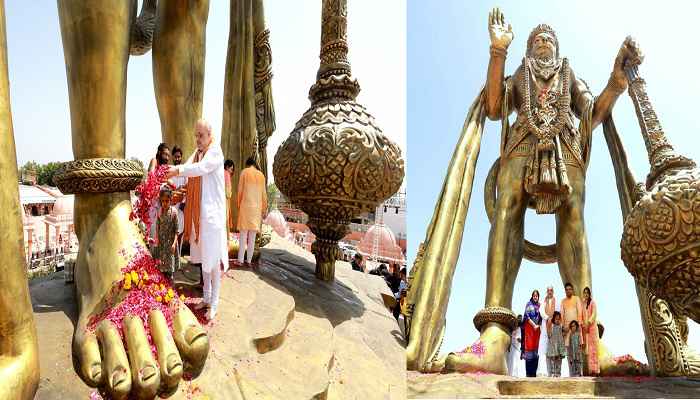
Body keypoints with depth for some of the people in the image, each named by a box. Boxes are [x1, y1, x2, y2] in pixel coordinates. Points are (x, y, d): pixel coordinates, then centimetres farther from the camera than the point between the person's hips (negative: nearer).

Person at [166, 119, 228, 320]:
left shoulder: (215, 151, -8)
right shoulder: (197, 153, 16)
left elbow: (202, 168, -24)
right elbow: (186, 168, 4)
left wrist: (178, 170, -28)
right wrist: (168, 171, -12)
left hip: (212, 212, -8)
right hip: (198, 213, 8)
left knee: (213, 258, -3)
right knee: (203, 256, 15)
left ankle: (214, 304, 6)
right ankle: (206, 297, 27)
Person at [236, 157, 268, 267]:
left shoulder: (244, 172, 1)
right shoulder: (261, 175, 9)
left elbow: (240, 190, 0)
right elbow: (264, 193, 9)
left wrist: (239, 204, 12)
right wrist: (264, 208, 18)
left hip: (245, 206, -3)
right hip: (257, 207, 3)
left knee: (243, 234, -1)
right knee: (252, 236, 5)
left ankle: (240, 260, -2)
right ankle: (249, 260, 7)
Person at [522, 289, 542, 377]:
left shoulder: (539, 305, 12)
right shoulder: (529, 304, 1)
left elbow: (541, 318, 14)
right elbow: (527, 316, -6)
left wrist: (538, 325, -1)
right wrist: (534, 325, -12)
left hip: (537, 329, 4)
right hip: (529, 328, -4)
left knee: (535, 348, 2)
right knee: (529, 346, -8)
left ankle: (534, 372, 6)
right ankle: (528, 373, -7)